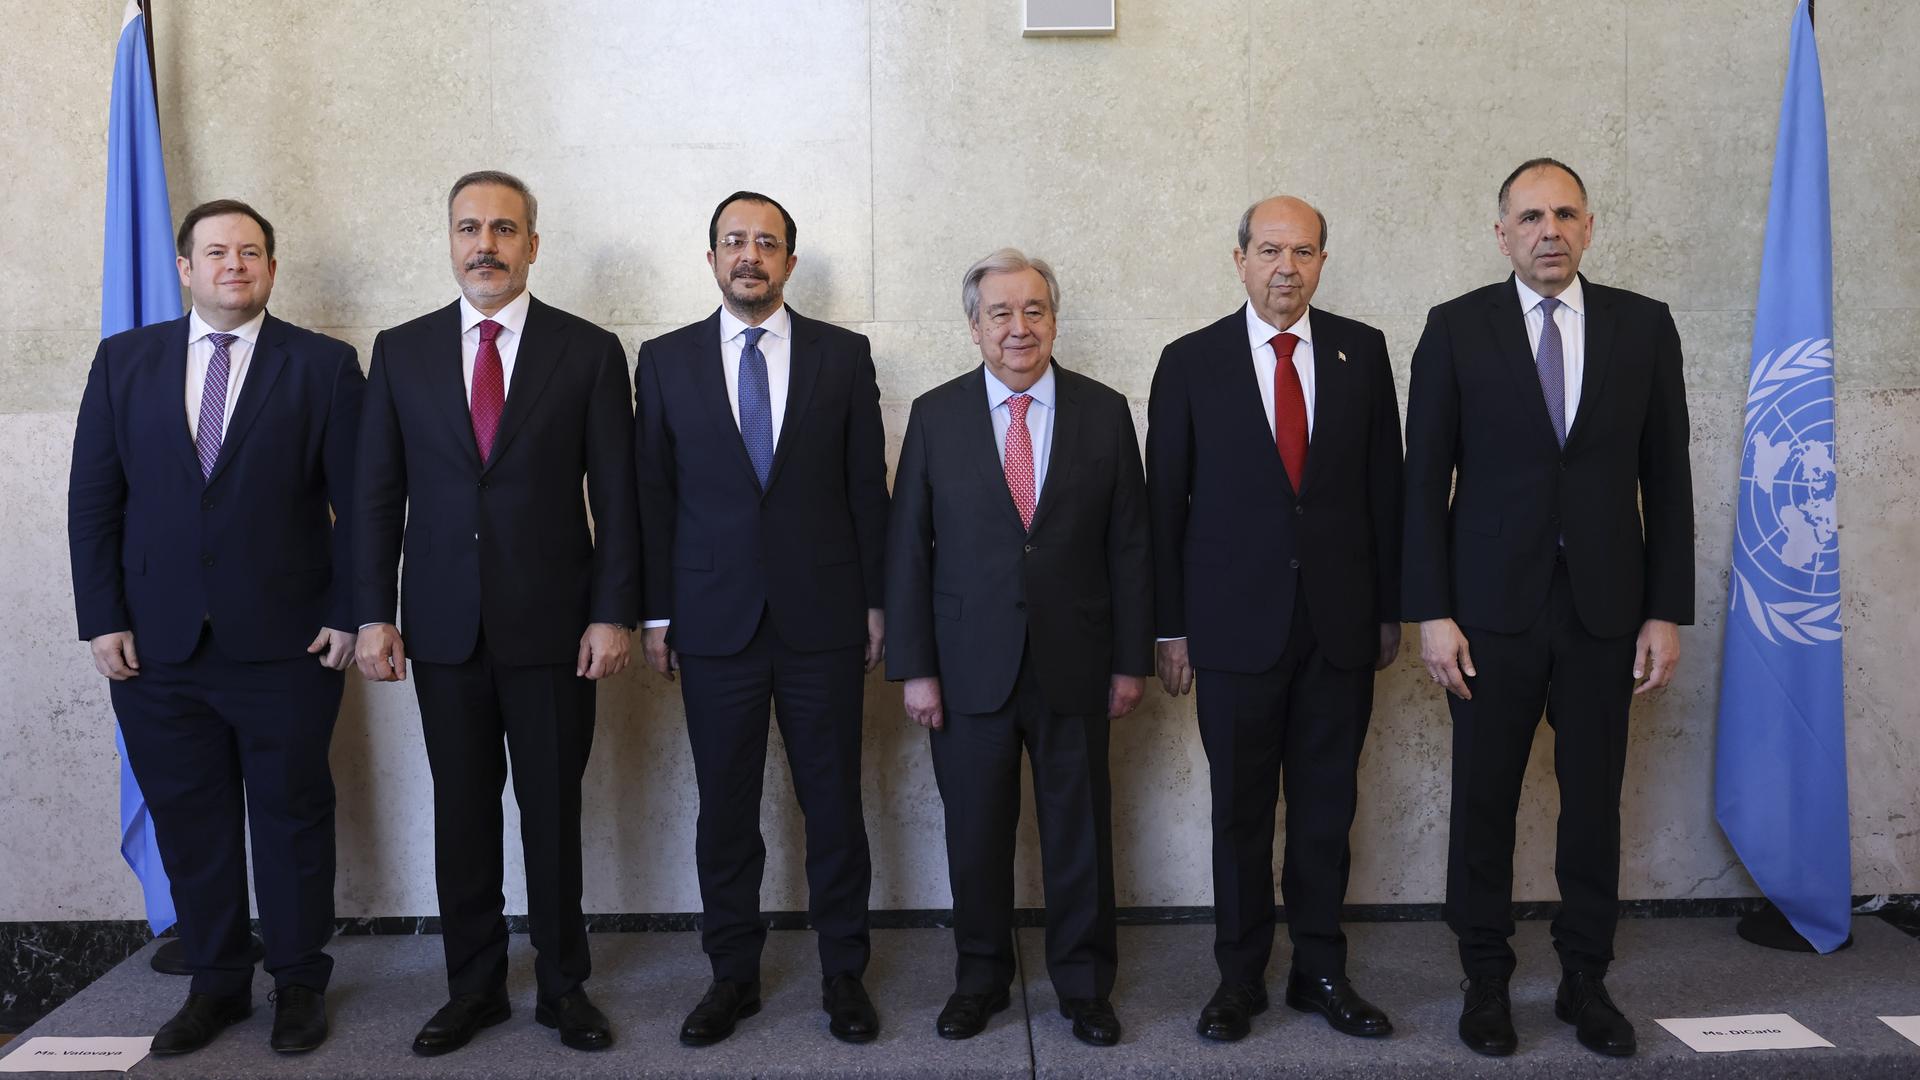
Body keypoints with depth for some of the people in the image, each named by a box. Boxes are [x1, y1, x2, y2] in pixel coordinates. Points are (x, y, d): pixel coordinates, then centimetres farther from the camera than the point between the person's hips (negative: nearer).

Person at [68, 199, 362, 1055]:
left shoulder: (323, 365, 1)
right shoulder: (124, 360, 8)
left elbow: (358, 501, -1)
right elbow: (93, 498, 6)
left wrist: (350, 613, -6)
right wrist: (101, 618, 0)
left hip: (284, 641, -2)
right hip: (156, 645, 3)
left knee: (292, 817, 8)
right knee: (188, 822, 11)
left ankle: (298, 981, 23)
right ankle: (216, 983, 27)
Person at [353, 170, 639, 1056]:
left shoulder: (589, 351, 0)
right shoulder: (400, 350, 7)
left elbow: (616, 495, -2)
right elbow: (378, 494, 6)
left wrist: (613, 614, -7)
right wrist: (374, 615, 1)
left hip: (553, 624, -2)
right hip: (443, 626, 2)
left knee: (553, 812, 7)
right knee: (461, 814, 10)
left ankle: (563, 985, 22)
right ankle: (474, 987, 25)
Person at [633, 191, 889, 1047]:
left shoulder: (843, 356, 4)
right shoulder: (665, 361, 6)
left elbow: (868, 485, 4)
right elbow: (653, 494, 5)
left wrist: (877, 601, 2)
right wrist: (656, 613, 2)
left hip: (824, 618, 0)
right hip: (714, 620, 1)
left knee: (834, 801, 7)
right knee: (725, 808, 9)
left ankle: (843, 974, 22)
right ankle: (733, 975, 24)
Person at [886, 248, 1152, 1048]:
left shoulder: (1105, 413, 2)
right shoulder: (935, 415, 0)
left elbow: (1129, 546, 3)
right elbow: (907, 549, 0)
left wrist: (1131, 660, 1)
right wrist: (914, 667, -5)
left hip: (1074, 666, 0)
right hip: (970, 667, 0)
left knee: (1079, 831, 10)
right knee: (975, 832, 11)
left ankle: (1084, 983, 28)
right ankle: (980, 978, 29)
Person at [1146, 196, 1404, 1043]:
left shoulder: (1362, 352, 5)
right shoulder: (1190, 363, -1)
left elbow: (1385, 485, 7)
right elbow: (1165, 504, 0)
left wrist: (1390, 608, 6)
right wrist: (1169, 627, -1)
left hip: (1340, 624, 2)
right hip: (1237, 623, -1)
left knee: (1327, 809, 11)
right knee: (1240, 813, 8)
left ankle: (1320, 971, 25)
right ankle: (1240, 976, 22)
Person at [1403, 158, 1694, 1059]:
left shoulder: (1644, 326, 5)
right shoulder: (1457, 328, -1)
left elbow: (1667, 477, 5)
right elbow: (1426, 480, -2)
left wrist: (1668, 611, 0)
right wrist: (1432, 613, -8)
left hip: (1605, 605, 2)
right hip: (1494, 605, -1)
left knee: (1595, 799, 9)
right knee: (1484, 799, 6)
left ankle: (1586, 979, 25)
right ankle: (1486, 979, 21)